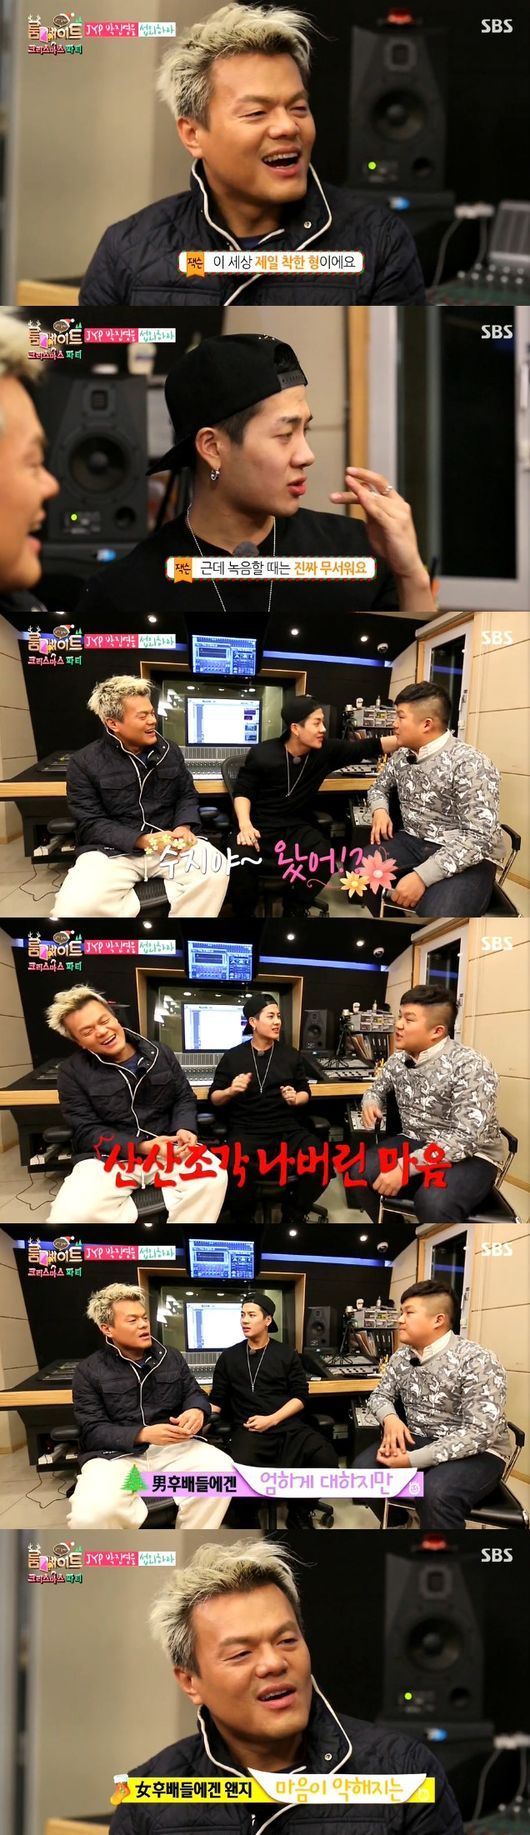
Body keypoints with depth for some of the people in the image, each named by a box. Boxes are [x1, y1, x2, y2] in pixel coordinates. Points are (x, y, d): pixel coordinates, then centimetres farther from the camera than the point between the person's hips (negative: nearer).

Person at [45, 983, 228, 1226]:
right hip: (107, 1157, -2)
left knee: (213, 1178, -30)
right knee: (70, 1216, -34)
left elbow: (184, 1097, 14)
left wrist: (184, 1129, -11)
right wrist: (142, 1147, -20)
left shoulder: (159, 1053, 5)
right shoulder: (73, 1071, -3)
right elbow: (87, 1131, -7)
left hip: (166, 1148, 2)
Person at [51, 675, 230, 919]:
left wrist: (184, 827, -8)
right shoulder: (84, 763, -5)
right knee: (76, 907, -33)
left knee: (216, 870, -26)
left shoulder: (168, 751, 8)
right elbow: (91, 824, -9)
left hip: (168, 842, 3)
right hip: (111, 850, -3)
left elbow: (187, 795, 16)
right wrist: (142, 841, -21)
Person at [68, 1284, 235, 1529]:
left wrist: (196, 1411, -13)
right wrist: (144, 1434, -21)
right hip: (115, 1455, -4)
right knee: (91, 1516, -37)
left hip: (173, 1448, 4)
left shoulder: (171, 1358, 15)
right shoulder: (89, 1370, 3)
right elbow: (92, 1431, -5)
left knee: (220, 1470, -29)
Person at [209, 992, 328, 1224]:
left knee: (320, 1166, -27)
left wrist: (296, 1099, -2)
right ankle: (243, 1221, -3)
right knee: (237, 1176, -37)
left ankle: (292, 1215, 4)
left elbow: (305, 1092, 22)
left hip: (287, 1131, 3)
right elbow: (214, 1098, 12)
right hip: (247, 1133, -3)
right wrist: (230, 1091, -10)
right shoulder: (232, 1057, 10)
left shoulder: (290, 1055, 16)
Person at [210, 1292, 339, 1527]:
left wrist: (271, 1420, -8)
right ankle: (245, 1523, -5)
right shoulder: (229, 1357, 17)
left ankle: (299, 1516, 0)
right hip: (248, 1430, -1)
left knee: (326, 1459, -28)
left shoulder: (287, 1355, 15)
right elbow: (217, 1401, 14)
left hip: (287, 1425, 1)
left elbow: (300, 1397, 8)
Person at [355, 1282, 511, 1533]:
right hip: (417, 1442, 7)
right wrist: (389, 1418, -12)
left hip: (475, 1453, -7)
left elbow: (480, 1432, -26)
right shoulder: (402, 1357, 5)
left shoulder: (477, 1361, -20)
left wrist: (413, 1460, -30)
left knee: (436, 1492, -38)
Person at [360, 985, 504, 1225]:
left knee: (433, 1202, -37)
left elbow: (465, 1139, -28)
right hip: (414, 1144, 7)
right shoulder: (399, 1060, 2)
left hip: (468, 1157, -7)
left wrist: (404, 1168, -34)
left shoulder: (469, 1066, -21)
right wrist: (371, 1104, -2)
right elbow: (377, 1089, 25)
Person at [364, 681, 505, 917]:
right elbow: (379, 787, 29)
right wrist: (379, 810, 3)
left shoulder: (470, 765, -18)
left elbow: (479, 838, -25)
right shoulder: (401, 757, 8)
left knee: (437, 915, -37)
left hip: (466, 858, -8)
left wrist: (422, 875, -32)